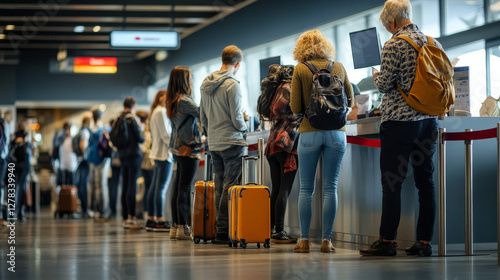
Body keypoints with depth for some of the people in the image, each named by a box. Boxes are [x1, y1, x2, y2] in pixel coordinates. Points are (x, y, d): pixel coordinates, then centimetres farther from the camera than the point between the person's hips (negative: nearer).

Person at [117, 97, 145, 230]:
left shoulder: (118, 120, 8)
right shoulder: (132, 119, -11)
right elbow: (140, 138, -11)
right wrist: (143, 136, 10)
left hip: (122, 155, 7)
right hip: (133, 154, -7)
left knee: (125, 187, 8)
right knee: (132, 186, -9)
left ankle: (125, 219, 11)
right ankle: (131, 218, -13)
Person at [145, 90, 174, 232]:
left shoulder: (155, 112, 22)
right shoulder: (161, 112, -10)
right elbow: (165, 134, -15)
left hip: (158, 153, 11)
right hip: (164, 153, -11)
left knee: (154, 187, 9)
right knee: (161, 187, -11)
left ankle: (151, 220, 11)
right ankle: (160, 221, -13)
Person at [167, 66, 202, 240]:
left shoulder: (172, 101, 14)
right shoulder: (184, 100, -15)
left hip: (179, 148, 9)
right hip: (189, 149, -9)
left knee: (179, 187, 10)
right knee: (185, 188, -8)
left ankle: (176, 226, 13)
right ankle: (184, 227, -7)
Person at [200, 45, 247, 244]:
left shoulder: (206, 84, 10)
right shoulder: (232, 85, -14)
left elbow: (203, 117, 15)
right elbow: (237, 117, -13)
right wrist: (243, 128, 7)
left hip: (213, 144, 7)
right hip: (232, 142, -7)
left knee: (219, 187, 11)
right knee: (231, 188, -5)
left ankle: (220, 229, 12)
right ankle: (224, 231, -6)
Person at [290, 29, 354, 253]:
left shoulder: (300, 70, -2)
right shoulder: (338, 67, 6)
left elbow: (295, 107, -5)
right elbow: (350, 101, 13)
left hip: (310, 132, -2)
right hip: (336, 132, 2)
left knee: (306, 189, 5)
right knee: (330, 188, 3)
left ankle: (304, 240, 3)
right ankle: (326, 240, 2)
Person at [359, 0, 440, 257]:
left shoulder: (394, 46, -10)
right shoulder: (433, 43, 9)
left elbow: (384, 85, -11)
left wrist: (377, 78, 10)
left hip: (399, 121, -6)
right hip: (429, 120, 6)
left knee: (391, 183, -2)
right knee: (425, 182, 7)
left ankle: (387, 240, -1)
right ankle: (424, 241, 7)